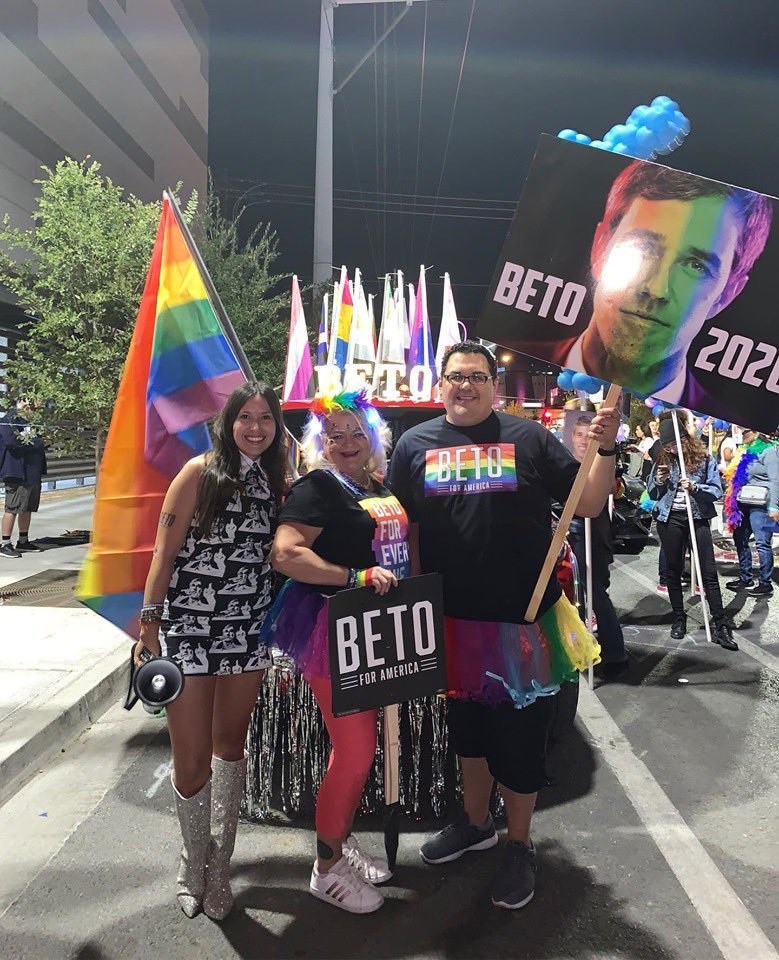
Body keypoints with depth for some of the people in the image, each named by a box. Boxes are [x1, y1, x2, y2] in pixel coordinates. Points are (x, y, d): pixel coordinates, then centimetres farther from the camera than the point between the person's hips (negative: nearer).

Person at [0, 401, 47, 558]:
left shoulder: (30, 422, 20)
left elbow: (41, 443, 26)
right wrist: (30, 440, -9)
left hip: (32, 473, 9)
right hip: (17, 473, -9)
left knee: (28, 508, 13)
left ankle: (23, 542, 23)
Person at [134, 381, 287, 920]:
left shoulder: (275, 481, 6)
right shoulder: (201, 473, -8)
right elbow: (165, 551, -8)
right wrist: (150, 622, -10)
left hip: (248, 631, 4)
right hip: (188, 630, -4)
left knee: (231, 745, 16)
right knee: (192, 763, 2)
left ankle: (219, 863, 34)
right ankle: (195, 862, 30)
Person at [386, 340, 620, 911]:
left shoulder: (528, 438, 0)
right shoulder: (416, 445, 5)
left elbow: (588, 504, 0)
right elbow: (403, 526, 8)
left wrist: (606, 449, -16)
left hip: (524, 618, -2)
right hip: (452, 621, 3)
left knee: (519, 735, 9)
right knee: (468, 728, 20)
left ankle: (520, 846, 32)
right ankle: (476, 822, 44)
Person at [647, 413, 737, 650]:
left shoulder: (704, 459, -3)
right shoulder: (663, 461, 5)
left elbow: (717, 490, -5)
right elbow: (652, 495, 11)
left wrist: (695, 487, -22)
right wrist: (659, 481, -9)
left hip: (698, 518, -2)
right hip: (670, 519, 3)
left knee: (709, 572, -4)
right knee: (673, 571, 8)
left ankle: (721, 625, 0)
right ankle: (679, 619, 21)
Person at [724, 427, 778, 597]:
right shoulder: (747, 452, 17)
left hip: (760, 505, -9)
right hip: (744, 503, 9)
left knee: (762, 543, -7)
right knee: (740, 539, 13)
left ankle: (765, 583, 0)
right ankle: (745, 578, 23)